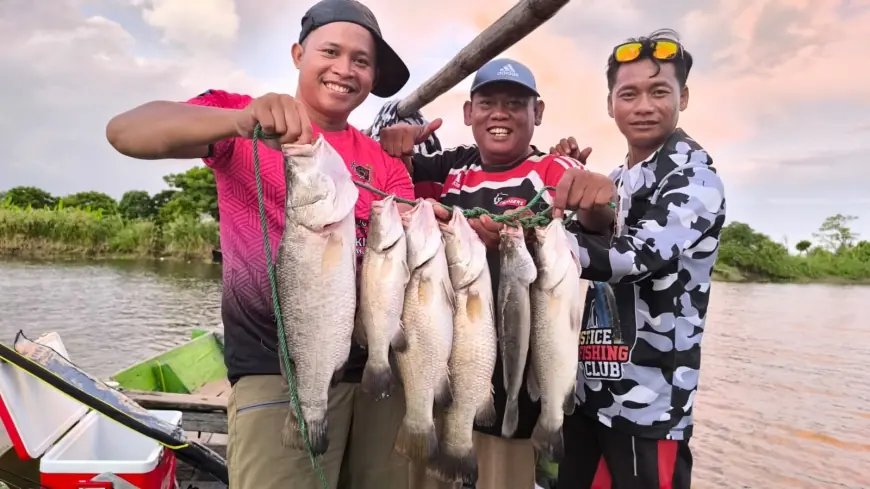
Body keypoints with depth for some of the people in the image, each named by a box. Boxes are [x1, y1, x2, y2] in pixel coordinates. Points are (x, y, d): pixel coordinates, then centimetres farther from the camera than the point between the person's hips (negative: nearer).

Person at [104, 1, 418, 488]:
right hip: (279, 368, -4)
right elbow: (125, 130, -15)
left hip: (378, 365, 5)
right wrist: (241, 119, -32)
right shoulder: (239, 117, 1)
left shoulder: (385, 160, 12)